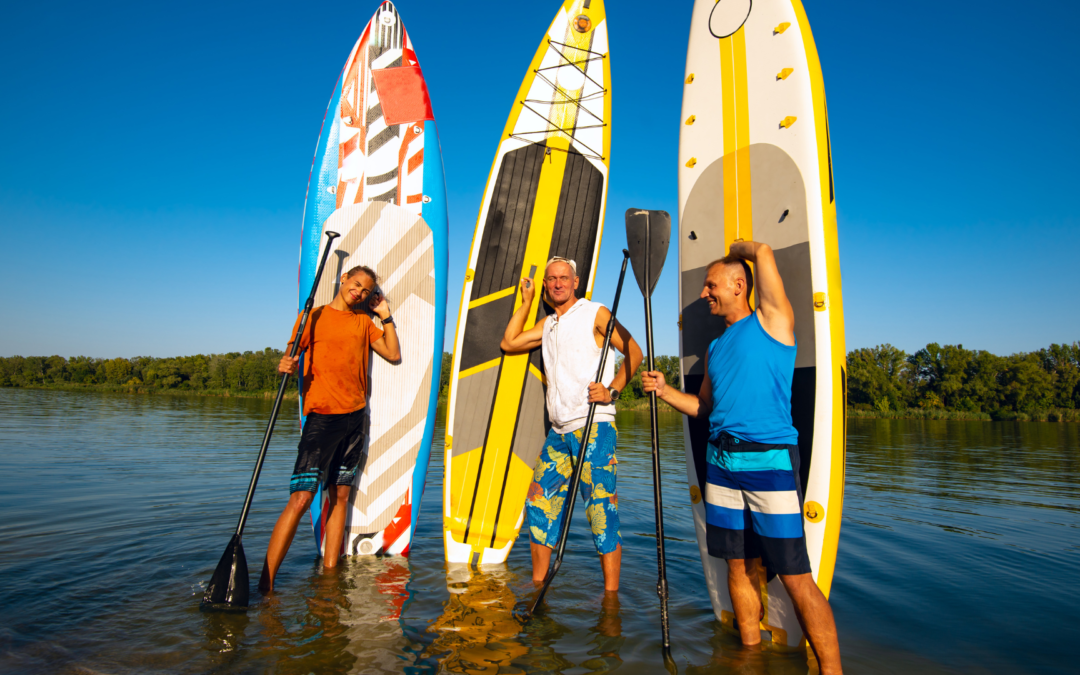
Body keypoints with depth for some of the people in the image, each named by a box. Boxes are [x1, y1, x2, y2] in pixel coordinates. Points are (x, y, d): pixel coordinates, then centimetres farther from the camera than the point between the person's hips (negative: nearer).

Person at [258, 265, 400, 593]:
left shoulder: (363, 321, 16)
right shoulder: (313, 316, 5)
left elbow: (393, 354, 10)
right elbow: (292, 359, 2)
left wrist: (385, 315, 7)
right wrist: (288, 366, -21)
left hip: (355, 416, 5)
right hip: (322, 415, -4)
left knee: (340, 495, 7)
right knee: (301, 498, -11)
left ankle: (329, 575, 14)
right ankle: (265, 584, -4)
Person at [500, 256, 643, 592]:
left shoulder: (595, 313, 1)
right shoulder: (547, 324, 21)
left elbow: (634, 352, -3)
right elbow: (508, 343, 20)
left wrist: (612, 391, -15)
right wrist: (526, 301, 21)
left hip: (594, 428, -7)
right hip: (559, 431, 7)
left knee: (602, 508, -6)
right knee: (539, 503, 8)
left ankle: (611, 595, 2)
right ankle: (538, 586, 20)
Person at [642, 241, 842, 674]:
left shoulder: (771, 321, -1)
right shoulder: (715, 348, 18)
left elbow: (763, 253, -7)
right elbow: (704, 406, 23)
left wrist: (737, 247, 13)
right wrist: (665, 391, 8)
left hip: (769, 462, -6)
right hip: (721, 463, 7)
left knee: (796, 578, -3)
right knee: (739, 568, 12)